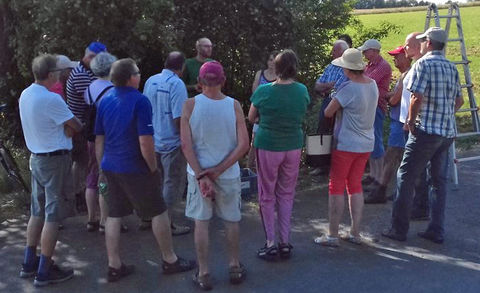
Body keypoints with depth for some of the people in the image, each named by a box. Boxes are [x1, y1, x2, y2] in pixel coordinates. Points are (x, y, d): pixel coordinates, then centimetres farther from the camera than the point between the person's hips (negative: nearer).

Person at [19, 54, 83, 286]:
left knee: (37, 212, 17)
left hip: (36, 157, 9)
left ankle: (29, 264, 26)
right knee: (52, 216, 0)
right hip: (55, 160, -9)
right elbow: (76, 126, -14)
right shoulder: (51, 99, -22)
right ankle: (44, 272, 6)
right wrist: (71, 125, 6)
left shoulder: (25, 95, 5)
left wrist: (65, 127, -1)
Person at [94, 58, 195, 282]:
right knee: (158, 212, 8)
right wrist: (153, 168, -8)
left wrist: (102, 165, 20)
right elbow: (145, 142, -20)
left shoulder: (105, 101, 6)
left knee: (114, 215, 11)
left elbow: (99, 139, 11)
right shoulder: (140, 101, -16)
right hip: (135, 168, -7)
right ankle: (170, 260, 19)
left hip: (111, 167, 7)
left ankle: (114, 266, 17)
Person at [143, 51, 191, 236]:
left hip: (153, 141, 7)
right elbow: (179, 118, -23)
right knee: (172, 184, 5)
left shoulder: (151, 81, 3)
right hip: (172, 143, -7)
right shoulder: (176, 84, -18)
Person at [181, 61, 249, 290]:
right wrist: (218, 171, -11)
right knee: (231, 221, 18)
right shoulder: (234, 105, -7)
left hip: (198, 172, -1)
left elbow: (186, 145, -13)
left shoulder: (190, 105, -9)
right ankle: (234, 267, 30)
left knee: (201, 223, 9)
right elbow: (243, 145, -11)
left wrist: (201, 176, -12)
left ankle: (204, 274, 16)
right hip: (228, 174, 1)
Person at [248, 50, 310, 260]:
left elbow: (251, 118, 0)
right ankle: (285, 242, 19)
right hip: (293, 147, 3)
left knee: (267, 195, 9)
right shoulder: (302, 91, -4)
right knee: (287, 194, 15)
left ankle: (270, 244, 12)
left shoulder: (264, 91, -14)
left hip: (268, 148, -3)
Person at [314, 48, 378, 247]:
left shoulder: (348, 88, -21)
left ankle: (332, 235, 6)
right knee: (355, 186, 15)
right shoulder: (372, 84, 4)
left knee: (336, 187, 1)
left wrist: (334, 105, 5)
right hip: (366, 144, 8)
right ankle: (355, 233, 19)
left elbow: (328, 113, -16)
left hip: (346, 145, -8)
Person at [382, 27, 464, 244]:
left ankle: (399, 229, 4)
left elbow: (417, 97, -18)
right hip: (448, 132, 7)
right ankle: (436, 231, 15)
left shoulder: (423, 64, -9)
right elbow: (459, 101, 17)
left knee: (406, 177, 1)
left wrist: (411, 121, -5)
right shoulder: (452, 68, 13)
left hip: (426, 131, -7)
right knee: (440, 180, 12)